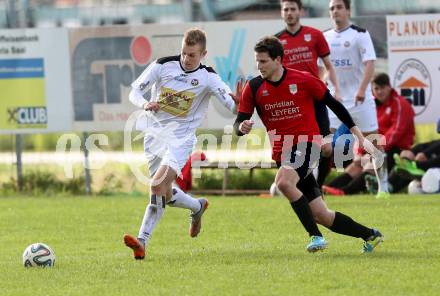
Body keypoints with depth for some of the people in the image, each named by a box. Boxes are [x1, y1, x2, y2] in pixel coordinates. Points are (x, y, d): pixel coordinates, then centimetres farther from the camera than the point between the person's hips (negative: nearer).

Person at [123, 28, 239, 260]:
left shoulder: (208, 77, -8)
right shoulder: (163, 65, -4)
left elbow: (233, 106, -15)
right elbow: (134, 91, -2)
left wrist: (238, 101, -39)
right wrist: (144, 104, -25)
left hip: (181, 138, -4)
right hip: (154, 134, 4)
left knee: (158, 186, -22)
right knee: (166, 194, 10)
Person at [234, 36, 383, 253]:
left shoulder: (303, 80, -6)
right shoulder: (253, 88, 1)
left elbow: (333, 104, 4)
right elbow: (238, 124, 1)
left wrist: (359, 135, 6)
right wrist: (242, 127, -25)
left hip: (307, 143, -5)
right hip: (282, 151, 5)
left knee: (283, 181, -35)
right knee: (321, 215, 4)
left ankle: (315, 236, -27)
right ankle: (370, 235, 21)